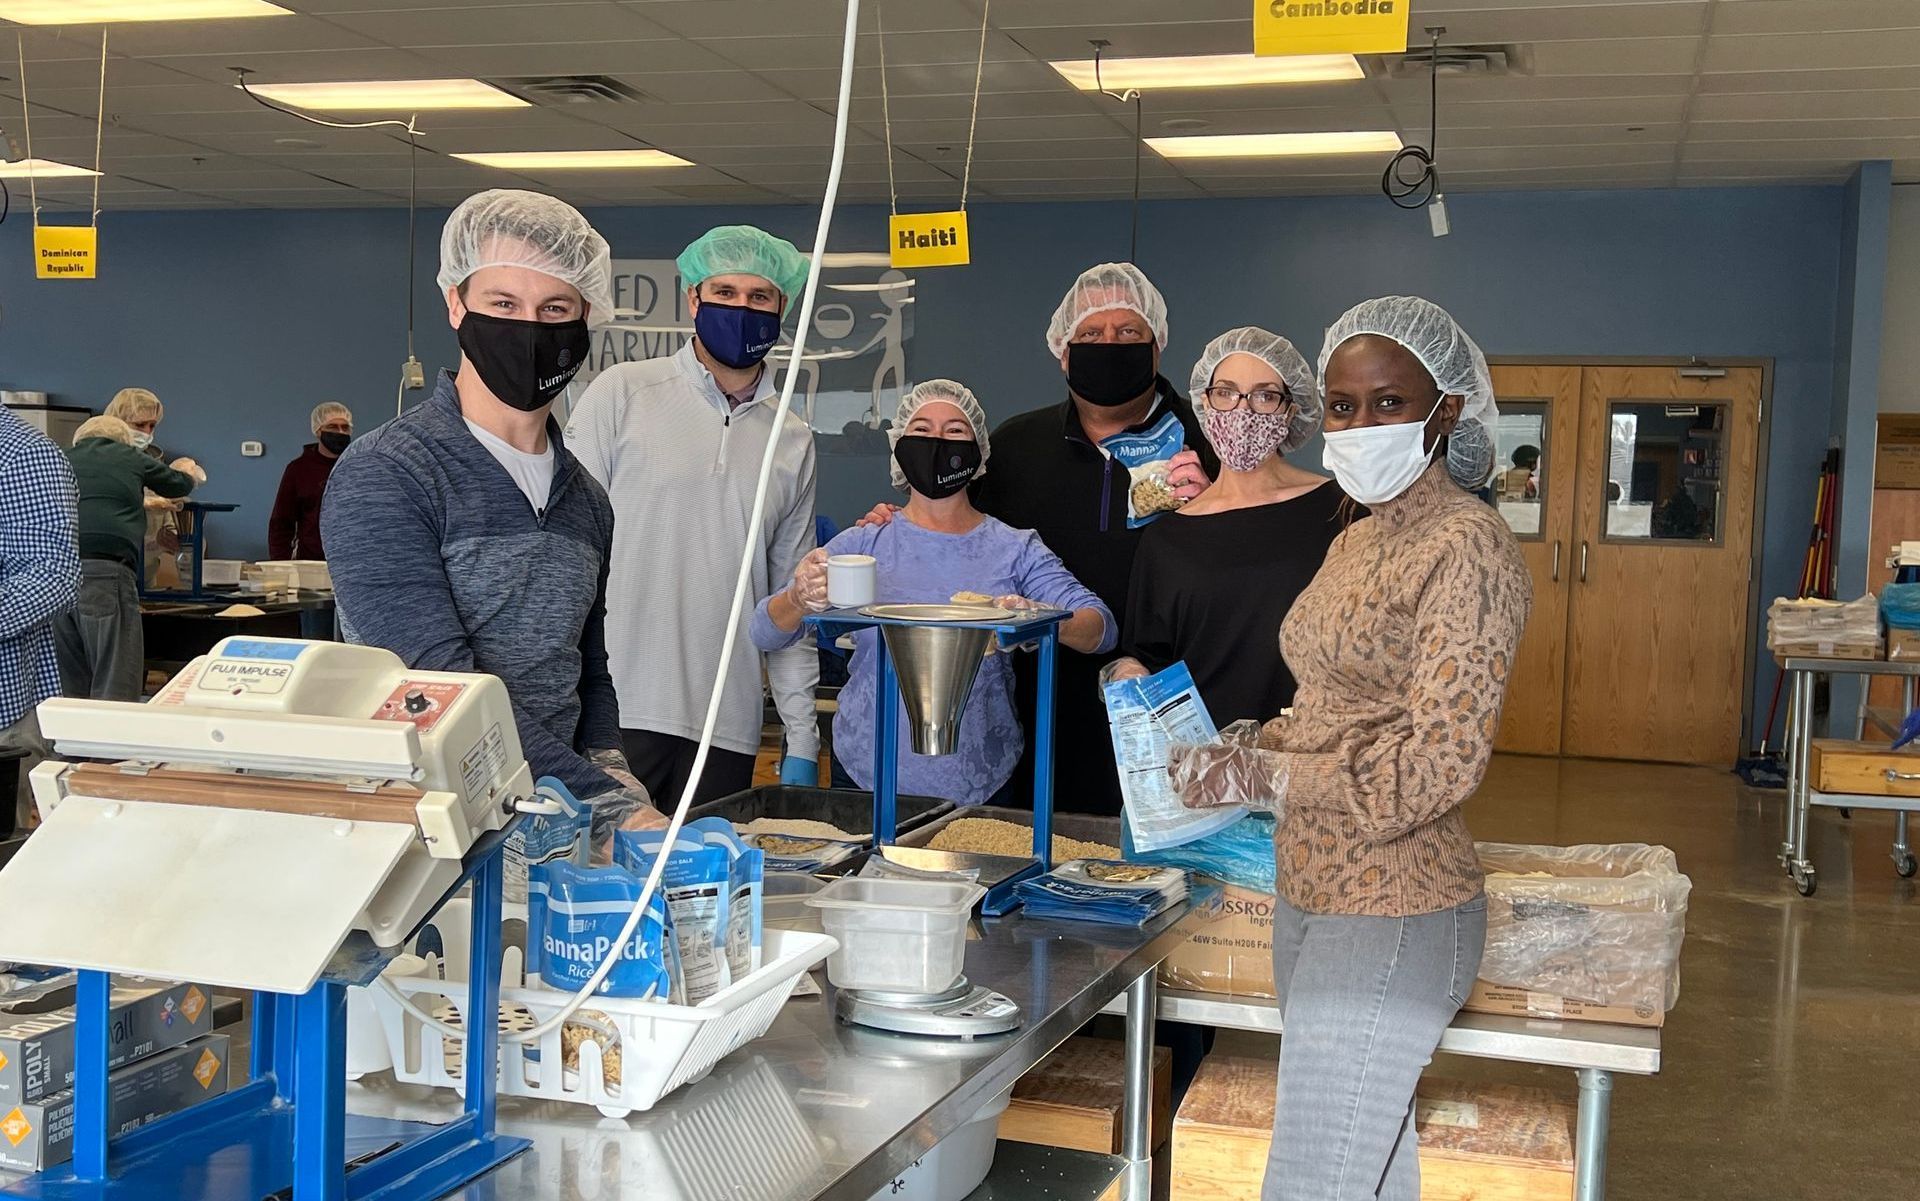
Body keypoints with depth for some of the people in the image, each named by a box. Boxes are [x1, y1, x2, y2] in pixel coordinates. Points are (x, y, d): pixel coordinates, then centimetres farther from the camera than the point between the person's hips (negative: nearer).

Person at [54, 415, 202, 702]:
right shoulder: (127, 457, 15)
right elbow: (177, 485, 31)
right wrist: (188, 472, 56)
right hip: (105, 574, -4)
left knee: (69, 691, 10)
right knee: (115, 689, -5)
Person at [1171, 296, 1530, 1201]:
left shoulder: (1465, 547, -16)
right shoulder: (1359, 540, 12)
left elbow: (1439, 762, -22)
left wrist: (1263, 775, -16)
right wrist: (1243, 747, 5)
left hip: (1392, 920, -9)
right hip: (1311, 896, 9)